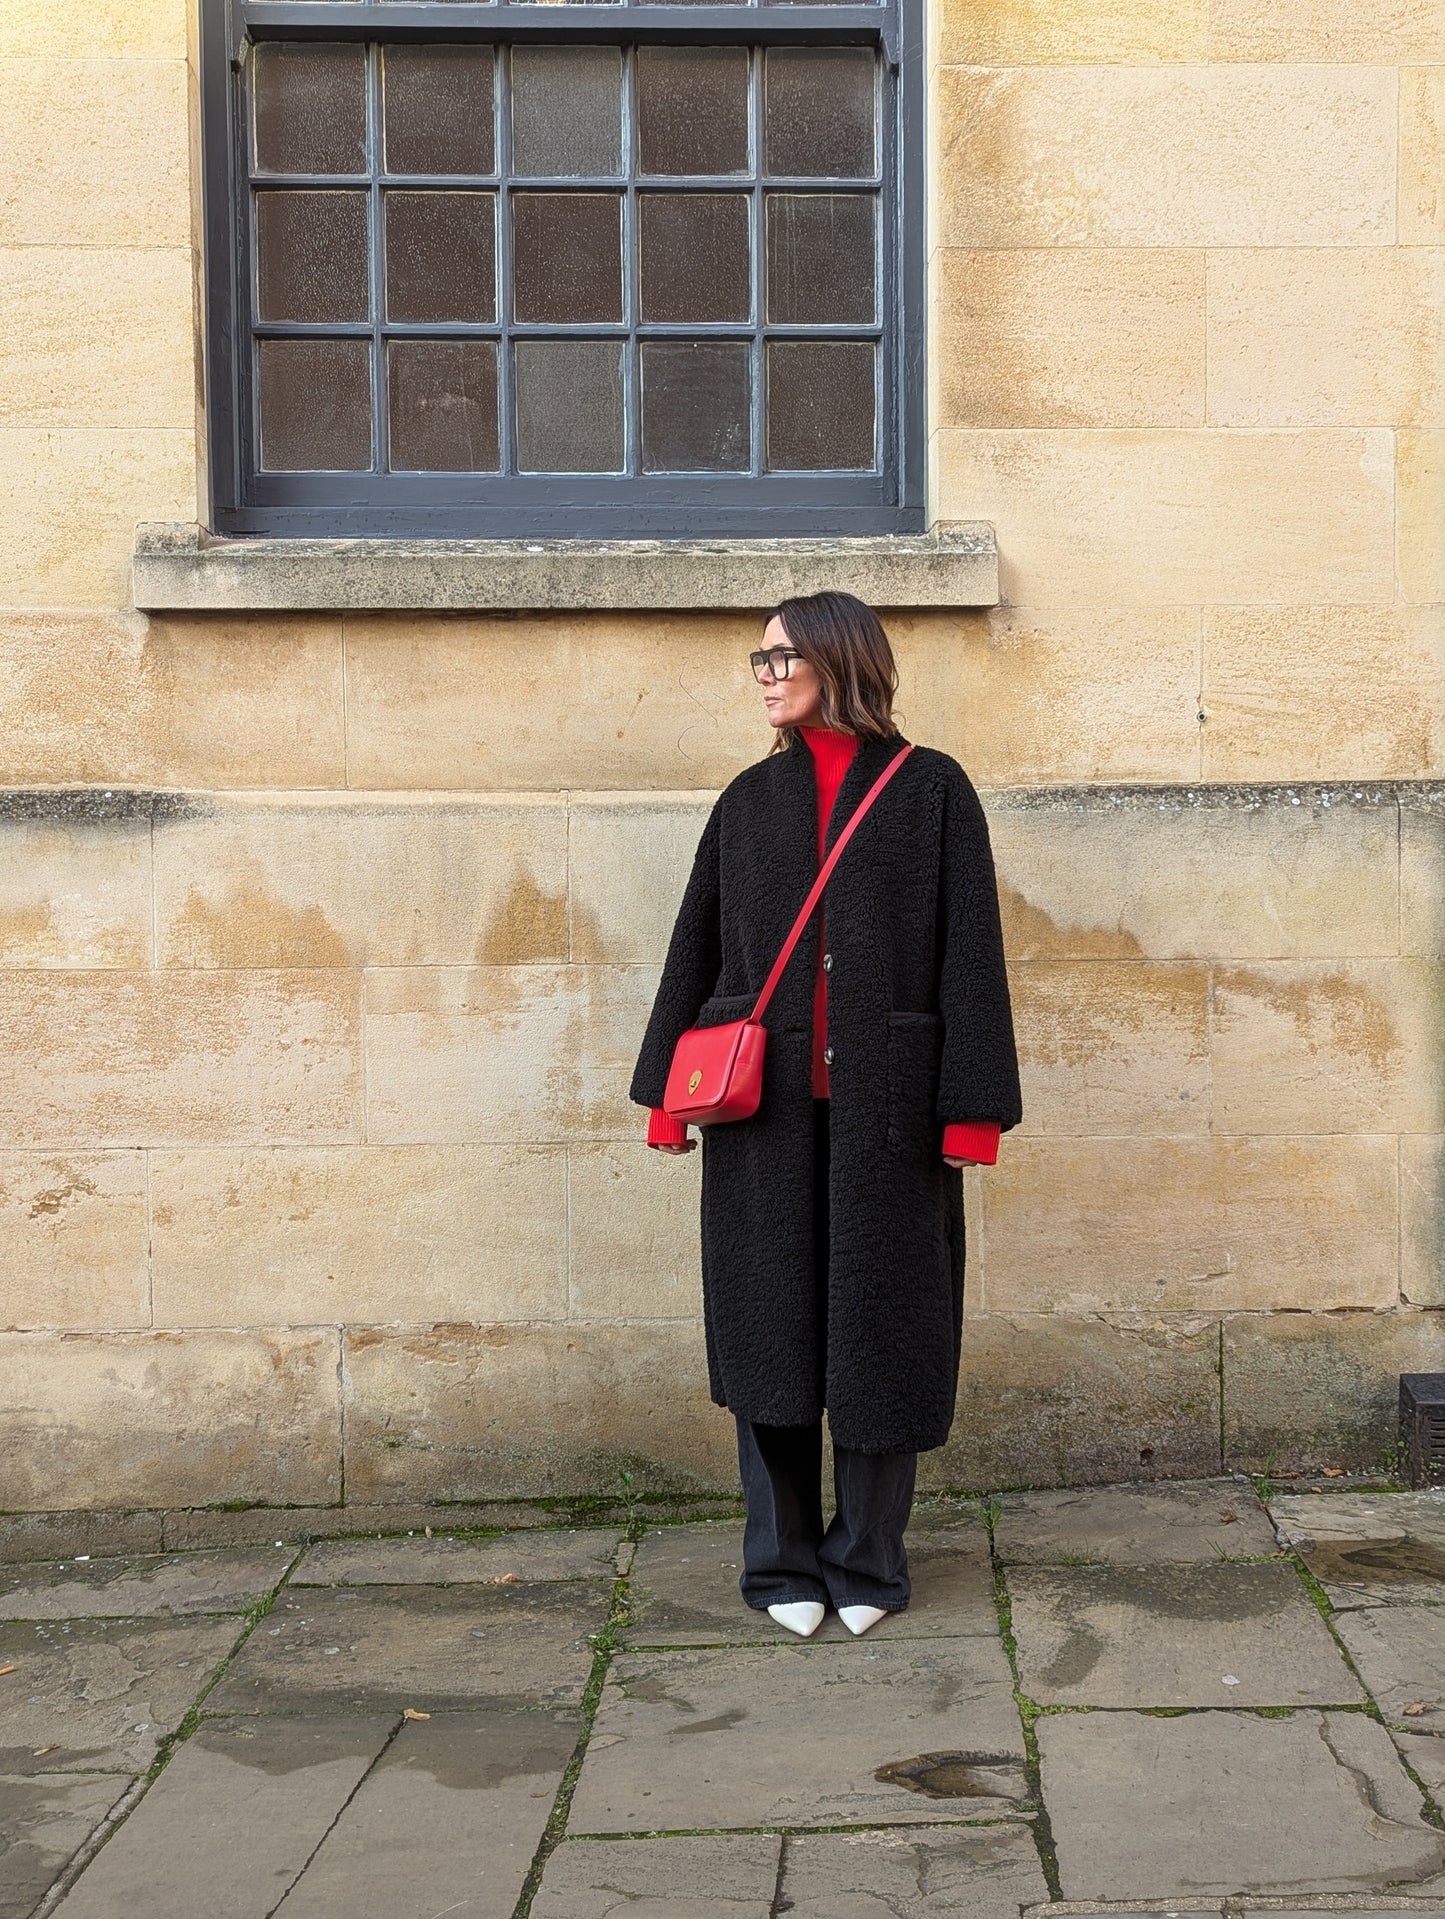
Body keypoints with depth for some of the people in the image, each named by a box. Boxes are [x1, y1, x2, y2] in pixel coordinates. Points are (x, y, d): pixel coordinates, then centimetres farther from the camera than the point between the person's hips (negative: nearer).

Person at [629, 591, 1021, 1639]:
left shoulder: (930, 790, 1)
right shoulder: (751, 798, 10)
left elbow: (969, 953, -3)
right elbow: (697, 944, 12)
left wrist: (972, 1108, -9)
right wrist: (668, 1092, 8)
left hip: (884, 1107, -2)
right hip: (766, 1108, 3)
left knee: (878, 1326, 4)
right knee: (772, 1326, 5)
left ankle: (868, 1561, 18)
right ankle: (783, 1562, 16)